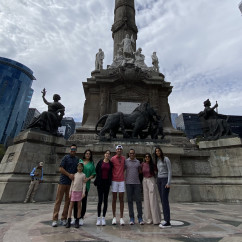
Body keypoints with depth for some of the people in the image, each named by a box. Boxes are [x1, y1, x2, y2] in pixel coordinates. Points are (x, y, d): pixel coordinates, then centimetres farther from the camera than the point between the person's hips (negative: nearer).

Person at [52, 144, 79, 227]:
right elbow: (60, 169, -6)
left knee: (68, 201, 8)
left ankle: (63, 219, 19)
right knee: (58, 200, 2)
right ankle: (55, 219, 11)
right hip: (63, 182, -3)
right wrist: (69, 175, -12)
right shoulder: (66, 157, -2)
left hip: (71, 183, 4)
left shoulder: (77, 159, 10)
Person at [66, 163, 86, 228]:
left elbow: (84, 184, -2)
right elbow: (72, 183, 9)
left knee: (79, 205, 5)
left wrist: (83, 192, -8)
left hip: (80, 191, -2)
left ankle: (77, 221, 16)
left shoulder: (83, 175, 0)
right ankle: (69, 220, 13)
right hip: (73, 191, 2)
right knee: (71, 205, 4)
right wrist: (70, 191, 5)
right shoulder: (75, 174, 7)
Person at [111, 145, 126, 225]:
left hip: (122, 180, 2)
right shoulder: (113, 159, -4)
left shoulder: (124, 158, 5)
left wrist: (121, 174, 7)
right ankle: (114, 217, 17)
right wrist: (112, 177, 0)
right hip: (114, 180, -2)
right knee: (114, 199, 7)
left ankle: (121, 217, 13)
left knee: (121, 199, 5)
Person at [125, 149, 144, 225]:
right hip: (128, 183, -1)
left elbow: (140, 172, 14)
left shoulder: (138, 162, 9)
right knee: (130, 200, 5)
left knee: (138, 200, 2)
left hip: (137, 183, 2)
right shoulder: (126, 161, 2)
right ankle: (131, 218, 15)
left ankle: (140, 218, 13)